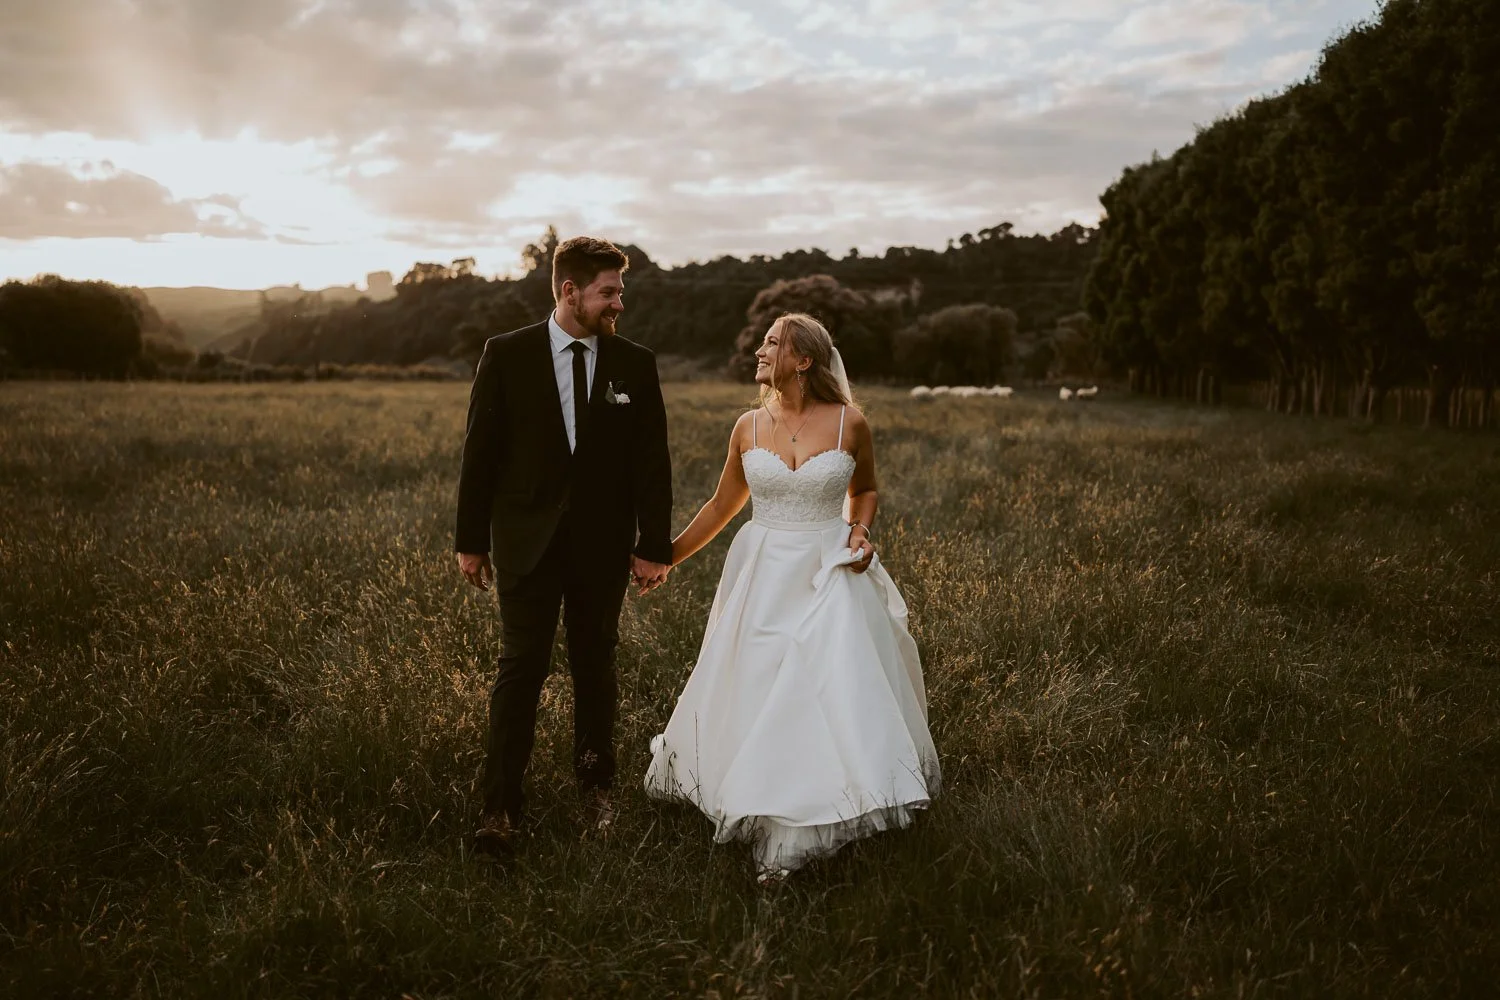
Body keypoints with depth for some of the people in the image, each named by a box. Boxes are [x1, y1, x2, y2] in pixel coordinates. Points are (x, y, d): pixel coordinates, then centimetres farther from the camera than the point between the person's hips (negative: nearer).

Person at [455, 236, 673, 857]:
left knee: (595, 666, 12)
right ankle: (501, 805, 3)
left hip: (603, 544, 2)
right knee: (522, 666, -5)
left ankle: (596, 786, 29)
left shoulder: (635, 365, 2)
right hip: (527, 540, -2)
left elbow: (652, 463, 2)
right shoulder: (507, 355, -2)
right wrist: (471, 540, 0)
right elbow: (481, 451, 0)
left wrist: (655, 546, -1)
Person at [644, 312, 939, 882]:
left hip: (830, 578, -2)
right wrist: (667, 557, 16)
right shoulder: (748, 428, 1)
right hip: (763, 578, 2)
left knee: (833, 695, -7)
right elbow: (722, 505, 14)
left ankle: (800, 834, 7)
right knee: (750, 694, 7)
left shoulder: (849, 424, -5)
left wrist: (860, 531, -6)